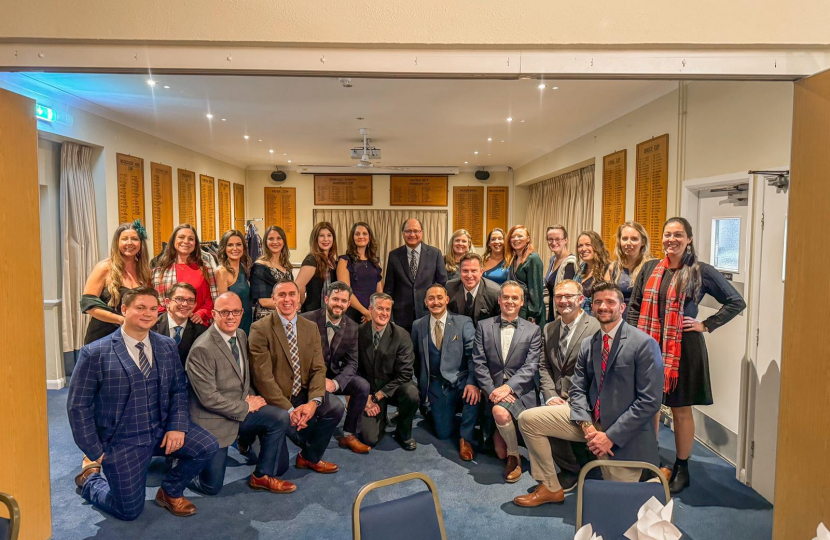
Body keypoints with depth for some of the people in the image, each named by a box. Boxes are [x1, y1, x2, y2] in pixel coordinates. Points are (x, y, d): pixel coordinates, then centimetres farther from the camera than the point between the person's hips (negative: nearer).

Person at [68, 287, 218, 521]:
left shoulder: (167, 346, 1)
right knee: (129, 511, 1)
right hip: (121, 440, -3)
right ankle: (90, 478, 33)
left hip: (161, 429, 4)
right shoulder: (95, 353, -12)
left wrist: (178, 425, -11)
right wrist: (95, 452, -9)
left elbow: (179, 389, 4)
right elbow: (78, 405, -8)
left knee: (207, 446, -18)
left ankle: (170, 492, 11)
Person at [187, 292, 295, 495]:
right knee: (211, 487, -1)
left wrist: (251, 397, -5)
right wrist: (246, 407, -15)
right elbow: (209, 397, -23)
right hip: (213, 421, -6)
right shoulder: (202, 349, -23)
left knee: (281, 417, -15)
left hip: (242, 409, 7)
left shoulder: (241, 335, 1)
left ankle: (262, 476, 3)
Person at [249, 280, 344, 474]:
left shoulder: (311, 328, 6)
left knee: (336, 407, -20)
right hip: (275, 398, -4)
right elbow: (262, 376, -16)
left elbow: (319, 368, 0)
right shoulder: (260, 329, -11)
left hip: (303, 394, 5)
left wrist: (314, 401, -19)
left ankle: (310, 457, 5)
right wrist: (288, 409, -23)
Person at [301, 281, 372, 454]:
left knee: (363, 386, -20)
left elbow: (352, 363, -3)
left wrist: (335, 382, -22)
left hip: (334, 376, 5)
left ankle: (348, 435, -2)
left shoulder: (352, 327, -1)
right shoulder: (308, 320, -14)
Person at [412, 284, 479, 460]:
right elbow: (415, 356, 15)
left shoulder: (463, 322, -4)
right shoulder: (418, 326, 5)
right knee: (443, 433, -3)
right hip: (436, 385, 2)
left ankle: (465, 439, -12)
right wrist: (420, 383, 5)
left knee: (474, 394, -36)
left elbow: (474, 354, -11)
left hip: (460, 380, -2)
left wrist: (472, 382, -25)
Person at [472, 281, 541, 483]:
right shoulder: (484, 326, 7)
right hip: (493, 389, 2)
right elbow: (479, 363, 1)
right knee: (500, 452, -5)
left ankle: (514, 457, -7)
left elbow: (530, 367, -5)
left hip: (520, 391, -2)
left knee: (500, 411, -34)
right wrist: (492, 390, -13)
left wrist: (508, 388, -19)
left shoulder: (533, 330, 4)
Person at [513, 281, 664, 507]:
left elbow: (650, 401, -17)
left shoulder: (644, 344, -14)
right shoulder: (587, 345, 5)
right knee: (528, 419, -5)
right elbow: (578, 389, 7)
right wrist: (587, 426, -13)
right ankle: (550, 488, 9)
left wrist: (611, 436, -19)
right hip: (591, 420, 6)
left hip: (624, 434, -5)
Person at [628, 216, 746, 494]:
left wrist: (706, 325, -6)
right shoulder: (650, 268, 7)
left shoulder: (701, 271, -4)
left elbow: (736, 302, 0)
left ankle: (681, 468, 24)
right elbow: (634, 306, 9)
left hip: (683, 349, -3)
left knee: (681, 410, 8)